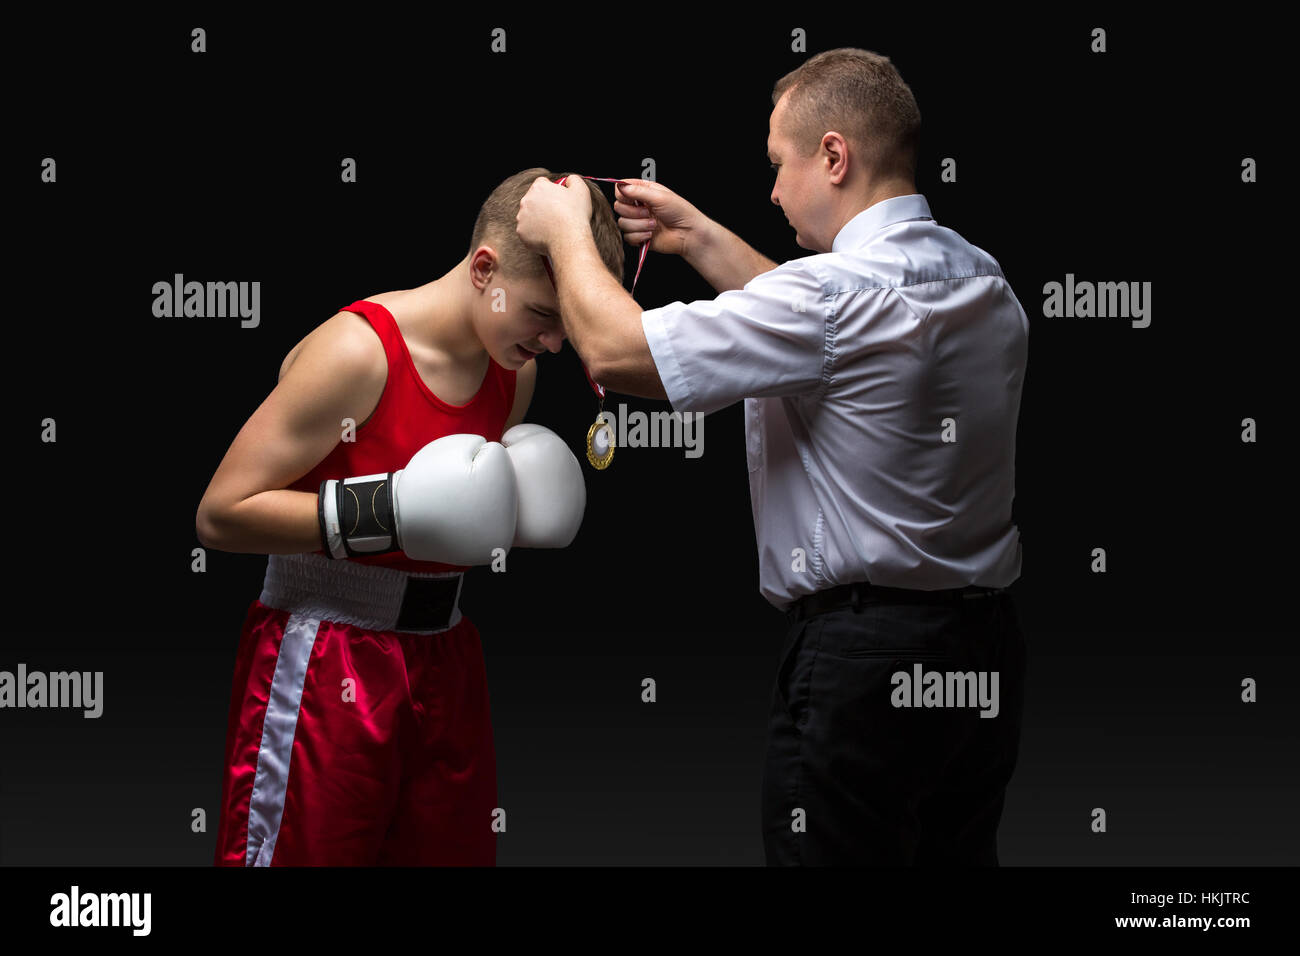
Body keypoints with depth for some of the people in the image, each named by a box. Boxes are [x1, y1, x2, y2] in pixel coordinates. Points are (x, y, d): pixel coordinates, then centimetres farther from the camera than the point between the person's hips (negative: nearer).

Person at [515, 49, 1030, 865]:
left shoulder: (841, 292, -19)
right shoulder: (984, 283, 9)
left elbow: (615, 351, -15)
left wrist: (567, 235, 3)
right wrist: (700, 238, 28)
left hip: (861, 653, -9)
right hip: (984, 641, 9)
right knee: (958, 851, 14)